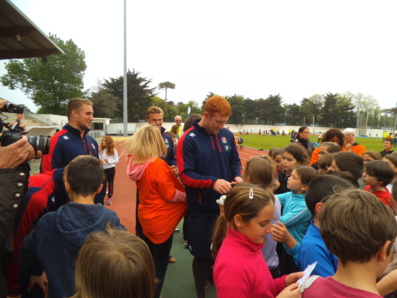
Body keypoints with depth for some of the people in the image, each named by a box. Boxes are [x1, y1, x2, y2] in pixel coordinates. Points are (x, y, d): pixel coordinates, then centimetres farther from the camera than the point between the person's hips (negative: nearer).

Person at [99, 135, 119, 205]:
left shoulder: (113, 150, -6)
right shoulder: (101, 150, 1)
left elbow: (117, 160, -6)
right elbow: (99, 158, -2)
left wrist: (109, 161, -18)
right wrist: (100, 161, -24)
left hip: (111, 169, -1)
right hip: (103, 169, 1)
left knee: (110, 183, 9)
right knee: (103, 183, 0)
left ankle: (109, 198, 22)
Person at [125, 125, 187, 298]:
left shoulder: (136, 163, -3)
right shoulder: (158, 164, -25)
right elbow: (170, 194, -20)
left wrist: (169, 174, 3)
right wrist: (188, 197, -5)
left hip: (146, 217, 8)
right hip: (161, 220, -8)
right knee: (160, 264, 10)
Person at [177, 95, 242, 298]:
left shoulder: (227, 135, 2)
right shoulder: (188, 139, -13)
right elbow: (185, 175, -17)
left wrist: (237, 176, -7)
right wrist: (212, 182, -29)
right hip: (201, 209, -4)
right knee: (202, 255, 11)